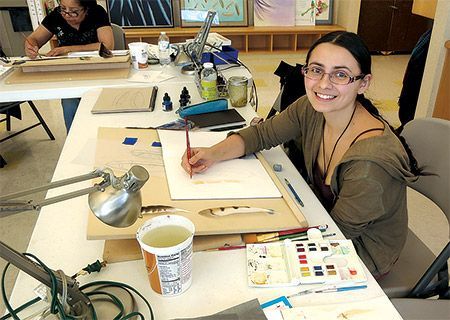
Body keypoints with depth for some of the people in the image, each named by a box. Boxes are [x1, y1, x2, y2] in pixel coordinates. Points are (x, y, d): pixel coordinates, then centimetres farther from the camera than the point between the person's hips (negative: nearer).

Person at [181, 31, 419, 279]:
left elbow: (336, 235, -23)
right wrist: (213, 153, -19)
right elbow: (261, 133, -2)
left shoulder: (370, 164, -35)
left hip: (362, 255, -5)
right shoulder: (310, 109, -15)